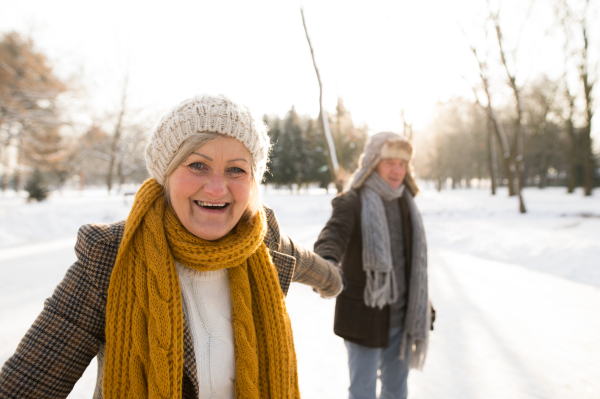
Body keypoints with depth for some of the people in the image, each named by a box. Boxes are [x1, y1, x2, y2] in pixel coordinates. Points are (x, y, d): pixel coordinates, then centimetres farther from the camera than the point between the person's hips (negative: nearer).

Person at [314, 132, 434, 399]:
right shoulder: (352, 202, -12)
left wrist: (424, 306, 17)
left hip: (402, 315, 6)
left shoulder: (406, 204, 8)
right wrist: (326, 262, -55)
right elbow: (334, 233, -33)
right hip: (364, 315, -5)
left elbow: (416, 261, 15)